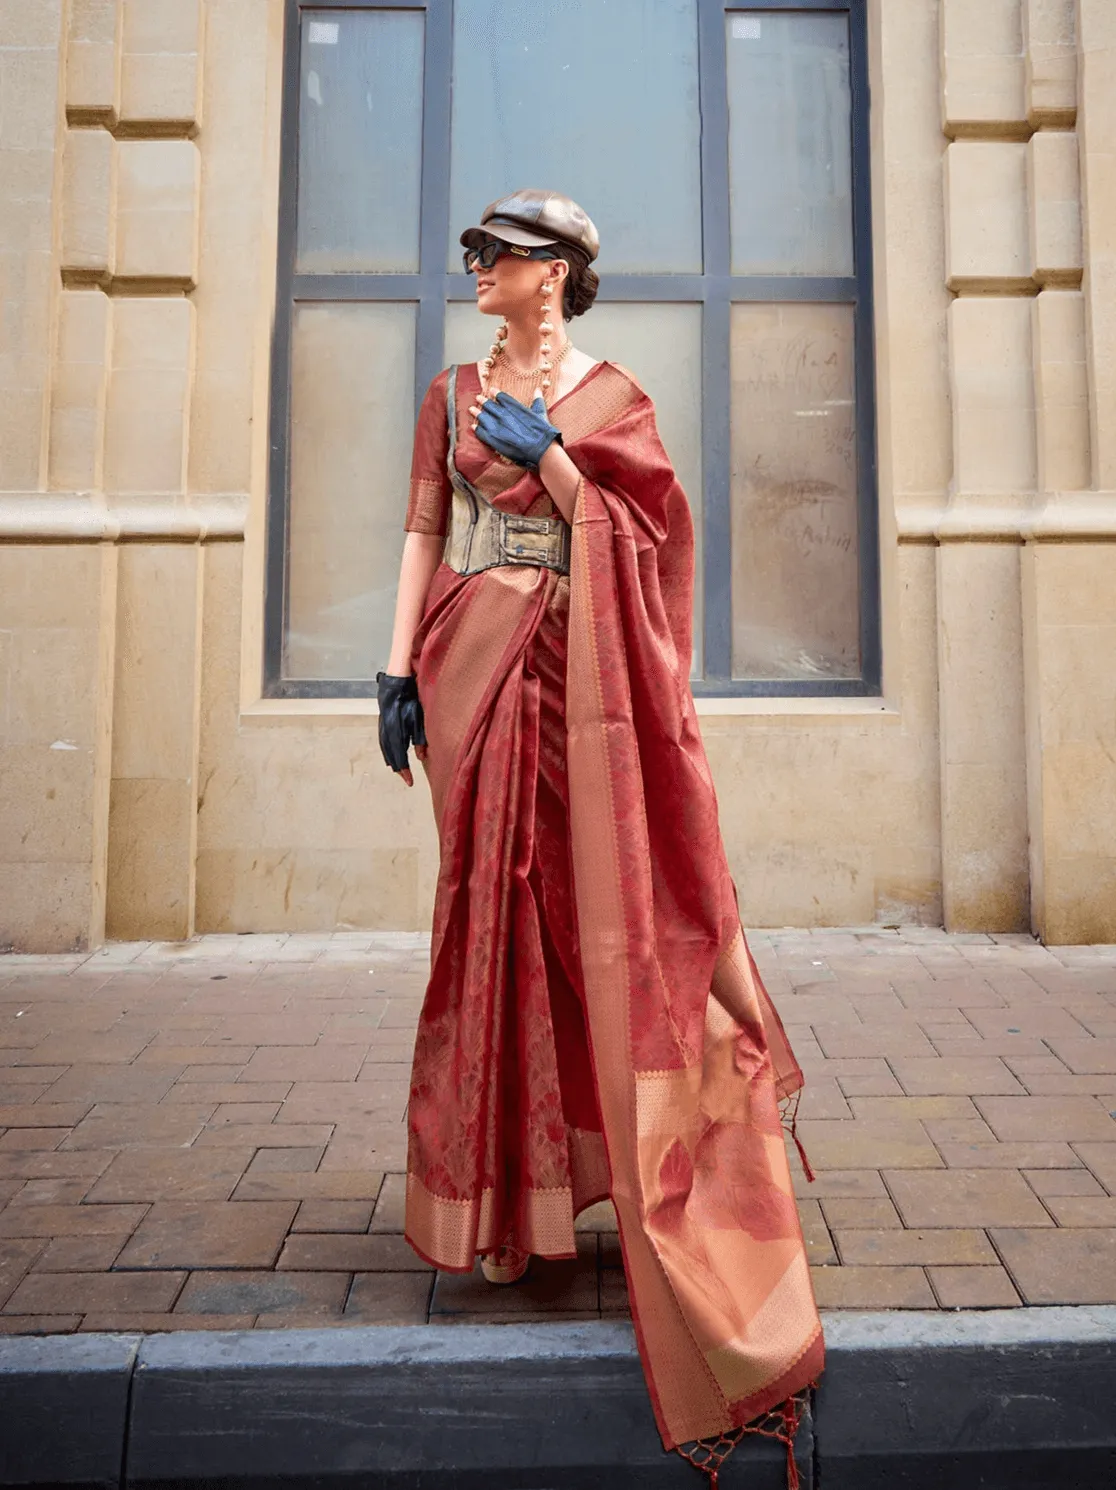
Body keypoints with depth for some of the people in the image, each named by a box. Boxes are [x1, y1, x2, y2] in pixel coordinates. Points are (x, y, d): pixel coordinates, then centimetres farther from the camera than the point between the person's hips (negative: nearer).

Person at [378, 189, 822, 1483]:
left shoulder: (610, 394, 9)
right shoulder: (452, 394, 16)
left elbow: (626, 532, -1)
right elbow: (421, 534, 10)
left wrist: (549, 451, -10)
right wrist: (399, 667, 1)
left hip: (576, 675, -2)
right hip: (476, 666, 2)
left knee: (598, 891, -5)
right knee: (495, 896, 0)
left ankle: (612, 1148, 9)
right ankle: (505, 1175, 12)